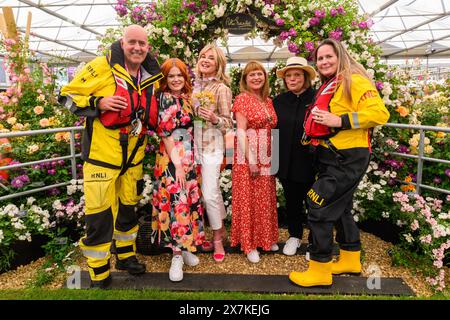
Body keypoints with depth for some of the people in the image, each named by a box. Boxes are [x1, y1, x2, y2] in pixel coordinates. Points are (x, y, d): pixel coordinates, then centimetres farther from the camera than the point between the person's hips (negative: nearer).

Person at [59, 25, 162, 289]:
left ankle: (126, 255, 39)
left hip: (133, 155, 6)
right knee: (100, 213, -2)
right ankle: (99, 273, 17)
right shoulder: (101, 67, -10)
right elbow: (68, 96, -6)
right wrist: (99, 102, -20)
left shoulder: (153, 76, 7)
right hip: (102, 153, -5)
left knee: (128, 206, 18)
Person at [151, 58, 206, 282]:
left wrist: (191, 159, 12)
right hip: (171, 157, -7)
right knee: (176, 201, -7)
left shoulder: (188, 99, 13)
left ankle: (186, 247, 25)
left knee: (189, 199, 10)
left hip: (189, 157, 7)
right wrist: (177, 163, -17)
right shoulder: (163, 99, -7)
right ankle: (177, 255, 5)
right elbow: (165, 133, -13)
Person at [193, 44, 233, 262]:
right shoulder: (195, 85, 12)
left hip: (212, 145, -5)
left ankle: (217, 238, 14)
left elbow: (228, 123, -6)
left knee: (209, 193, -6)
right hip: (195, 144, 5)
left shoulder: (221, 88, -5)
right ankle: (221, 229, 30)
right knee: (213, 191, 13)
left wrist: (214, 119, -24)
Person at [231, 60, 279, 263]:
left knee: (266, 197, 13)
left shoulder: (267, 100, 14)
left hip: (267, 156, 7)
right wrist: (251, 160, -18)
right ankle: (249, 244, 14)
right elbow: (241, 131, -13)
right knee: (248, 198, 2)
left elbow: (271, 129, 13)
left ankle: (266, 238, 29)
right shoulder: (242, 98, -6)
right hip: (248, 156, -6)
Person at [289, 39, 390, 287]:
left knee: (318, 207, -9)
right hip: (330, 157, 10)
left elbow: (379, 113, -22)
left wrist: (339, 120, -26)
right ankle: (350, 260, 36)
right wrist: (313, 134, 8)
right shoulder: (327, 87, 15)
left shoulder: (354, 81, -10)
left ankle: (320, 270, 5)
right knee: (340, 208, 18)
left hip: (348, 157, -10)